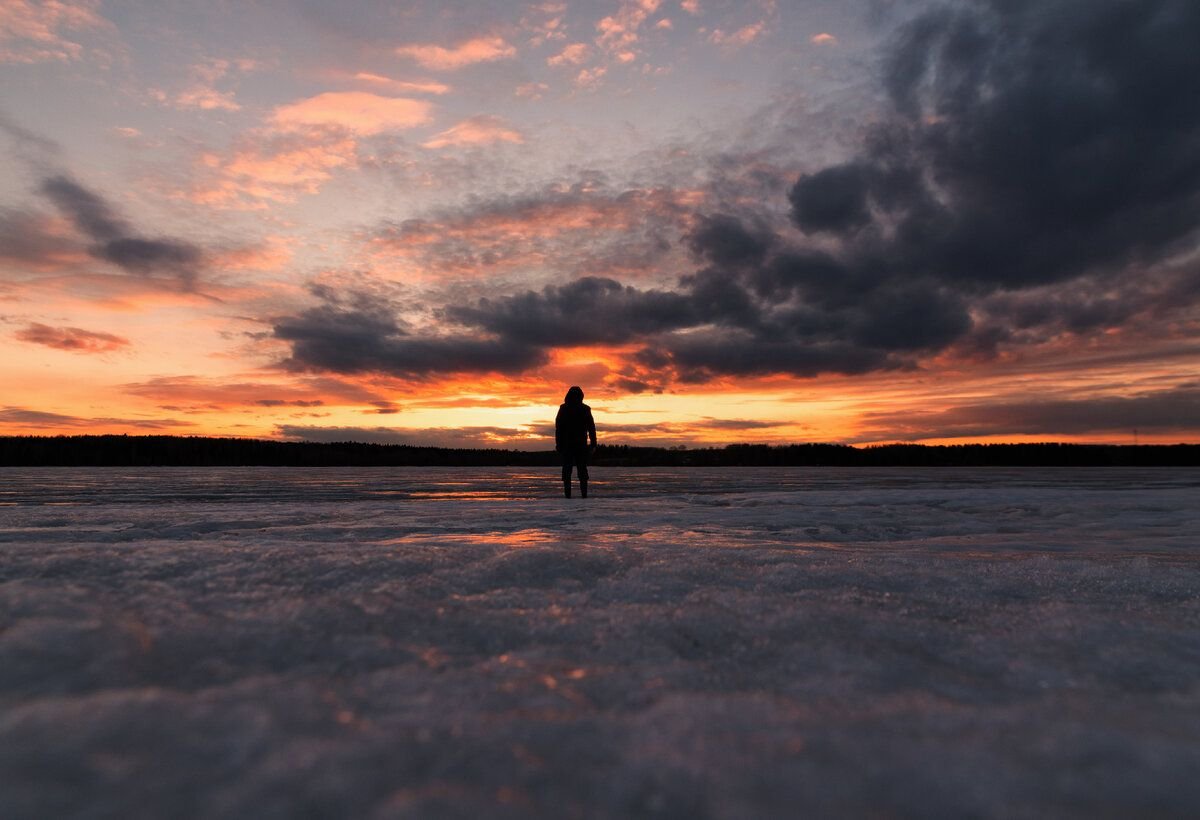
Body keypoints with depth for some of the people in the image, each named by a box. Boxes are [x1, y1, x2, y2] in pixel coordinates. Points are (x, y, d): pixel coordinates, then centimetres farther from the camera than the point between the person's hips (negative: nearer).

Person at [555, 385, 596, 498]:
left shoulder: (563, 409, 2)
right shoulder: (585, 409, 2)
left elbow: (558, 427, -1)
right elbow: (591, 428, 0)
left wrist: (558, 443, 1)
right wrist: (593, 444, 2)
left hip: (566, 443, 0)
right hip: (581, 443, 1)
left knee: (567, 468, 2)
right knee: (582, 468, 6)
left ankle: (567, 493, -5)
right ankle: (584, 492, -1)